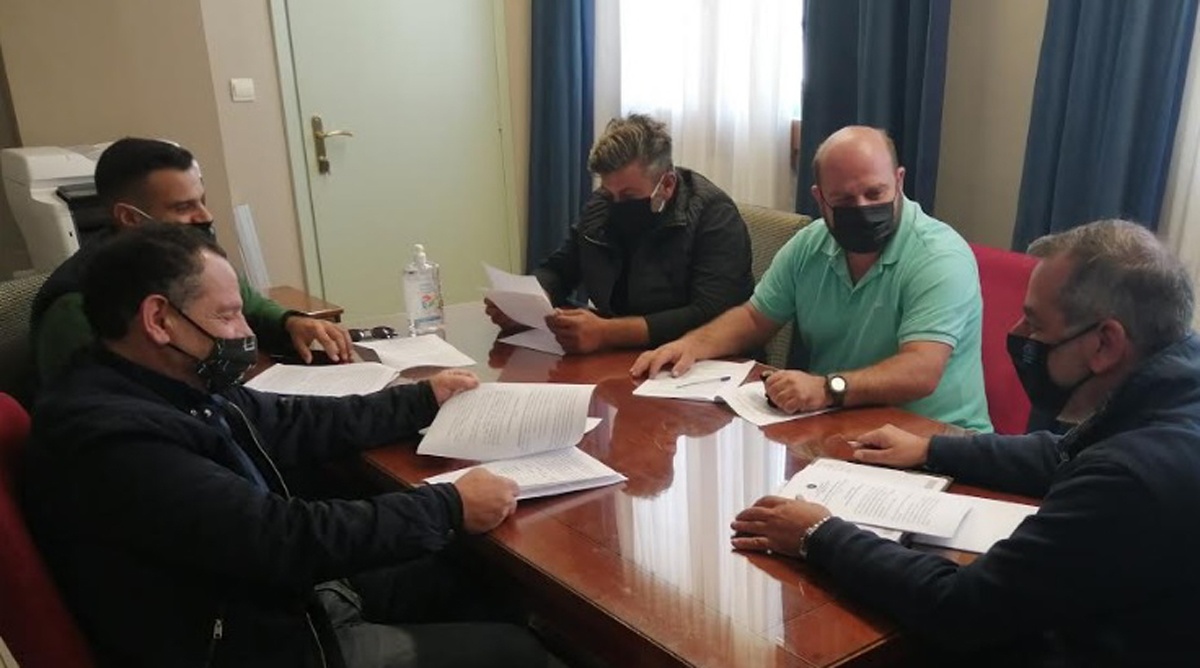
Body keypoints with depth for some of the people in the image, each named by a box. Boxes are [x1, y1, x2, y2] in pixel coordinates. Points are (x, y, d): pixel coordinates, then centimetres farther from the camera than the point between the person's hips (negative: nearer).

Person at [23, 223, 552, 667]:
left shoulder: (186, 389, 0)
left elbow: (303, 423, 13)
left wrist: (423, 399, 16)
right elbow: (287, 537, -31)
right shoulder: (113, 439, -29)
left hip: (288, 599, 9)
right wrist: (450, 507, -23)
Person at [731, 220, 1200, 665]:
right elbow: (1064, 457, 16)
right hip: (1100, 628, 8)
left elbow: (959, 609, -27)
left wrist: (821, 536, -16)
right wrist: (931, 450, 15)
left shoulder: (1137, 473, -33)